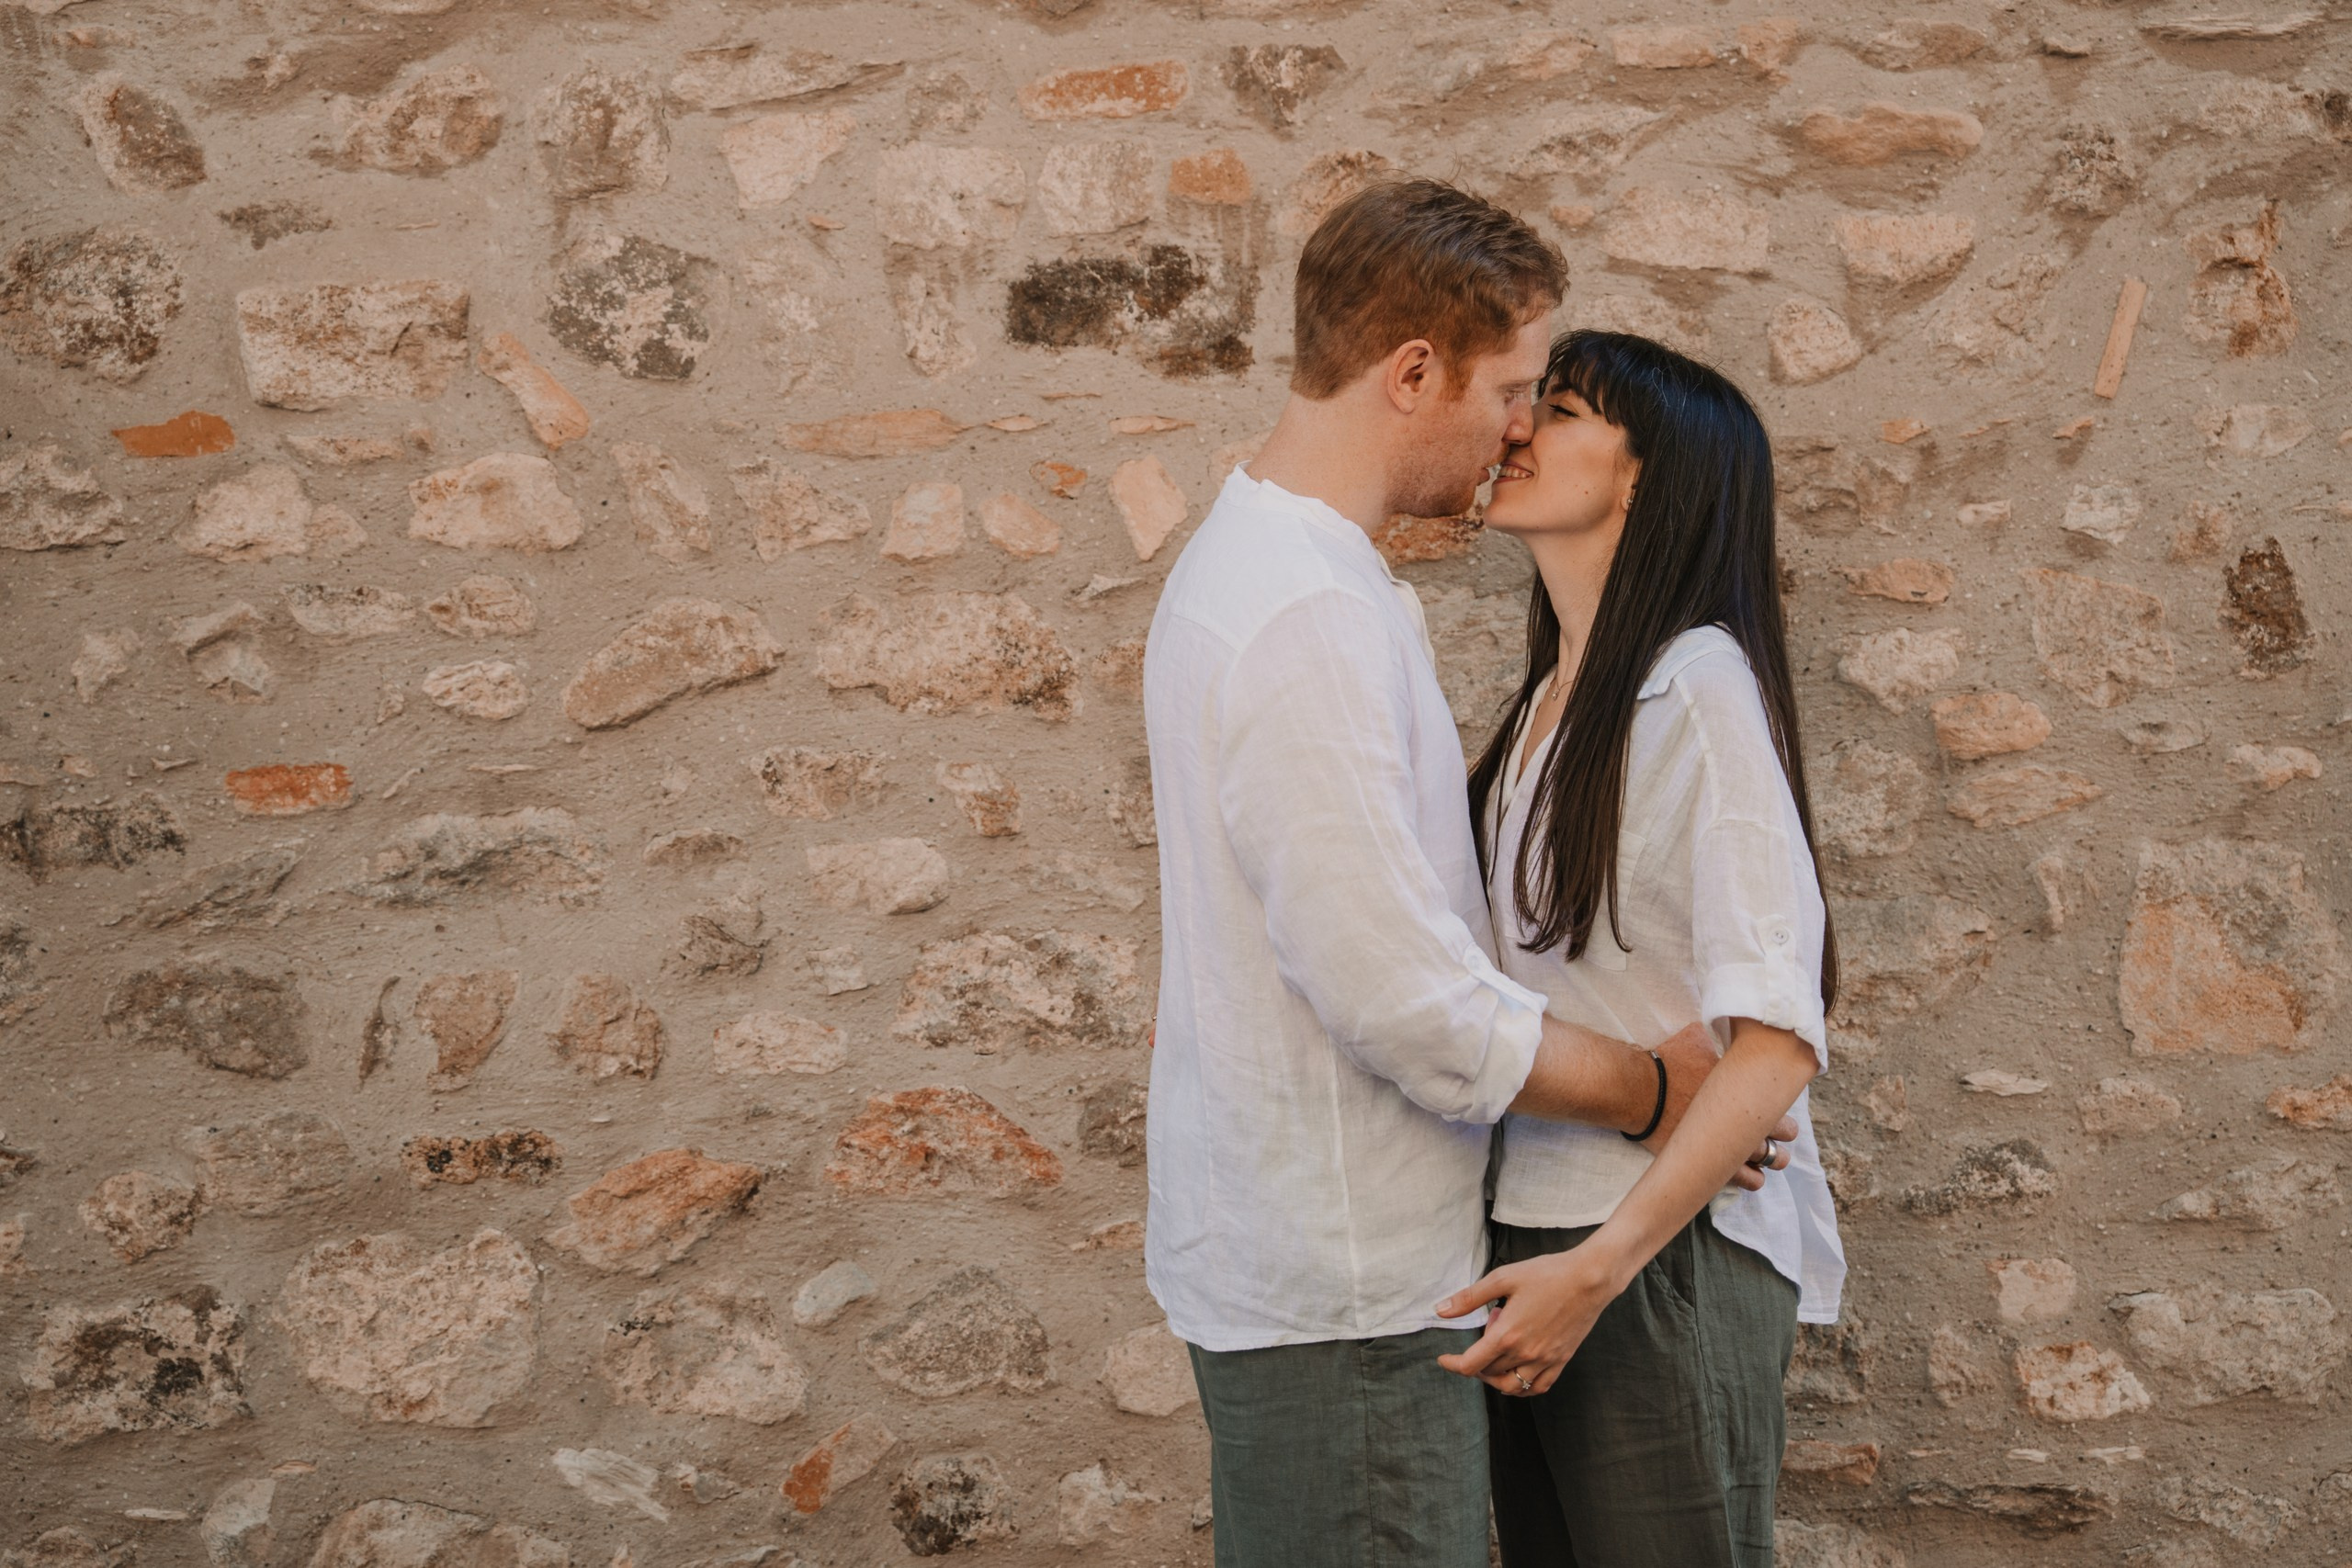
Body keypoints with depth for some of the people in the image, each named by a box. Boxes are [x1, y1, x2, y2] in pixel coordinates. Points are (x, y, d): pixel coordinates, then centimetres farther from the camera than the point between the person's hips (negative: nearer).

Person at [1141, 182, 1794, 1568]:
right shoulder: (1312, 623, -23)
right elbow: (1407, 998, -25)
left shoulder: (1253, 558, 11)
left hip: (1272, 1245, 10)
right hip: (1343, 1295, -10)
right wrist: (1651, 1091, -10)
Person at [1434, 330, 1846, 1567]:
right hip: (1531, 1235, 8)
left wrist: (1599, 1268, -25)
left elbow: (1778, 1042, -22)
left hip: (1665, 1257, -8)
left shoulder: (1697, 687, -14)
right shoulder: (1552, 699, 12)